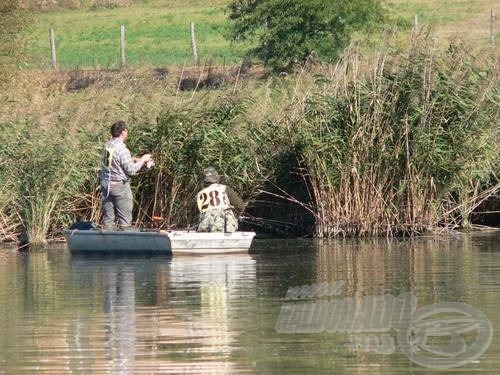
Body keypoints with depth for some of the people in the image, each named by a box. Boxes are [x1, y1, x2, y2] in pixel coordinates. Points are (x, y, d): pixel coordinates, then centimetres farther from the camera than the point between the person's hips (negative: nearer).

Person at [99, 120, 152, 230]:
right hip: (119, 186, -8)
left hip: (106, 184, 8)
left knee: (108, 217, 11)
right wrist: (142, 160, -2)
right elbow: (131, 170, -17)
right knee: (125, 218, 1)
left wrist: (137, 159, 15)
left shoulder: (108, 145, 4)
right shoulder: (122, 149, -20)